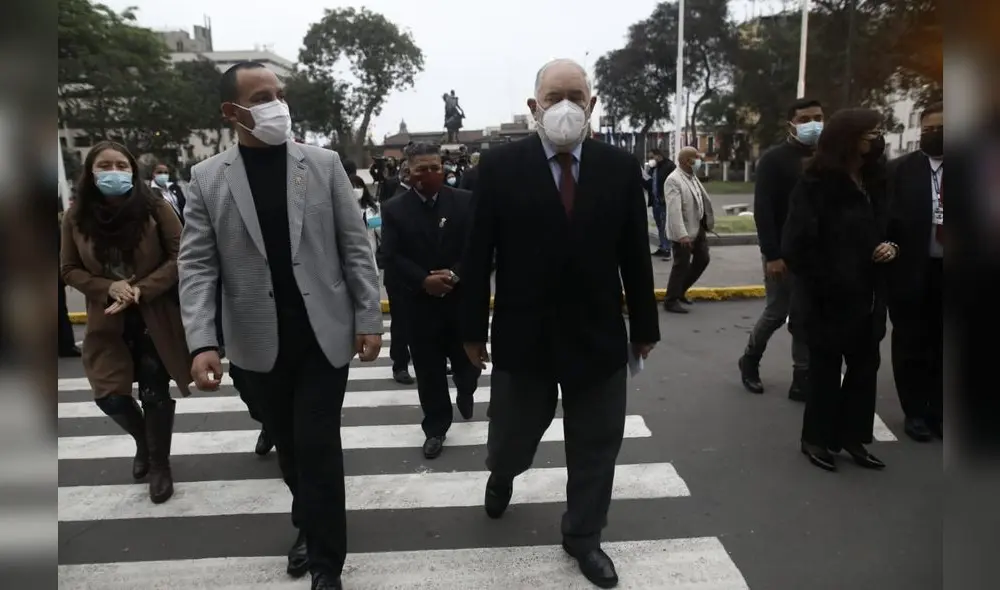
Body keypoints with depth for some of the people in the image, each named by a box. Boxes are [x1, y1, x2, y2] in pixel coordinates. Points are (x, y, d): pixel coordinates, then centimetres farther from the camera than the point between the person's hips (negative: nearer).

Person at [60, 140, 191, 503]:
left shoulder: (155, 208, -9)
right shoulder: (76, 217, -1)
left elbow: (180, 256, -10)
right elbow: (69, 269, 5)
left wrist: (142, 290, -21)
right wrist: (108, 288, -14)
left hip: (155, 318, -2)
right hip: (109, 322, 3)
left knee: (154, 394, 3)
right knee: (110, 397, 0)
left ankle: (159, 463, 27)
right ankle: (144, 441, 34)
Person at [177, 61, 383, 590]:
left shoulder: (323, 164, 1)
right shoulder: (206, 178, 2)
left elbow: (355, 248, 0)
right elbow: (197, 264, -3)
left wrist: (369, 319, -5)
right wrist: (202, 342, -14)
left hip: (324, 334, -1)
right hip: (258, 344, 2)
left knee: (319, 447, 1)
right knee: (288, 446, 17)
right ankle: (310, 525, 42)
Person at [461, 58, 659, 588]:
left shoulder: (620, 168, -1)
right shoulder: (500, 166, -6)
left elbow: (636, 255, 2)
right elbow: (477, 255, -5)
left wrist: (644, 326, 6)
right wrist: (473, 329, -4)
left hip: (598, 334, 2)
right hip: (523, 333, -1)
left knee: (596, 446, 14)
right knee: (512, 436, 17)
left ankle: (582, 536, 37)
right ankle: (502, 476, 53)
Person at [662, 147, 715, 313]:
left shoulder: (693, 177, 10)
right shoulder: (673, 180, -19)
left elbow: (702, 201, 16)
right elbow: (674, 210, -27)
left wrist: (707, 223, 14)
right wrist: (682, 234, -32)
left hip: (698, 228, 9)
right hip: (683, 231, -9)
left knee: (702, 260, 16)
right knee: (681, 266, -1)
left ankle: (680, 290, 31)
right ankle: (671, 301, 12)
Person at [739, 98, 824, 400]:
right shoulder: (774, 159, -6)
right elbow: (762, 210, -14)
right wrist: (772, 254, -19)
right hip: (783, 253, -5)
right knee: (776, 313, 2)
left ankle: (803, 381, 13)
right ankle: (749, 361, 26)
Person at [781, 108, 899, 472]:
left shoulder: (874, 182, 11)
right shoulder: (815, 185, -12)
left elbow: (889, 229, 22)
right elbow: (796, 244, -17)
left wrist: (892, 247, 0)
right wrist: (823, 282, -14)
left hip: (867, 295, 7)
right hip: (829, 298, -7)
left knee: (865, 367, 11)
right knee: (826, 369, 5)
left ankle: (851, 437, 27)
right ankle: (816, 439, 21)